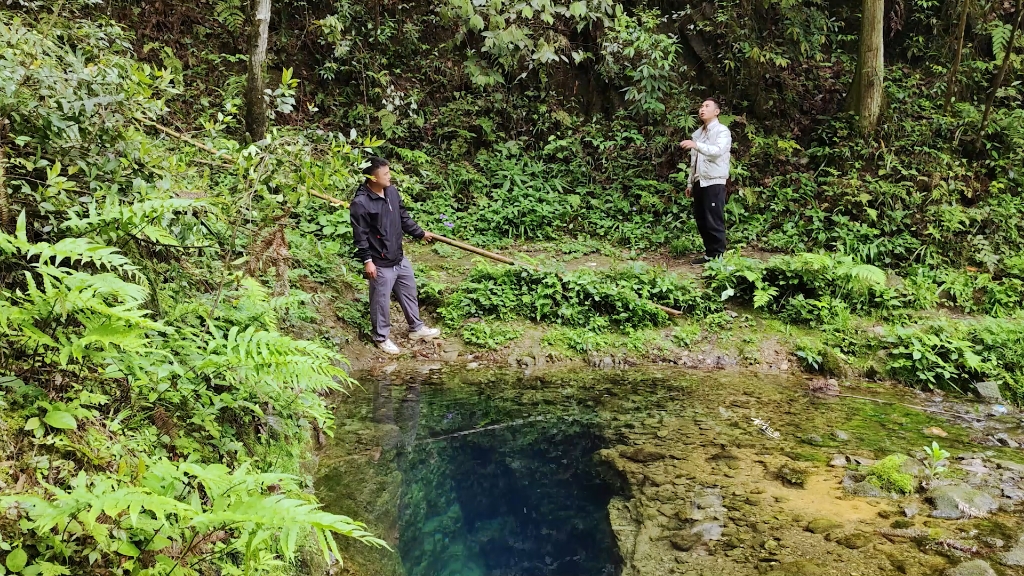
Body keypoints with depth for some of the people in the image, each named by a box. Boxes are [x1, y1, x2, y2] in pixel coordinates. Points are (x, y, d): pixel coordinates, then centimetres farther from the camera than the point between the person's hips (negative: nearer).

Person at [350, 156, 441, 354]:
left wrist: (420, 233, 21)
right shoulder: (360, 203, -22)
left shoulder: (392, 191, 1)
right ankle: (382, 337, 27)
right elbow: (360, 236, -18)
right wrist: (367, 260, -19)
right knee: (381, 302, 8)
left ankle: (416, 328, 40)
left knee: (409, 293, 21)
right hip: (381, 264, -8)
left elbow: (404, 218, 15)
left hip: (400, 258, 8)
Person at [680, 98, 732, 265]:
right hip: (699, 182, 8)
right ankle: (709, 254, 19)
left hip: (714, 182, -7)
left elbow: (718, 150, -25)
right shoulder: (698, 133, 19)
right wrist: (690, 183, 16)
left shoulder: (722, 131, -4)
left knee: (714, 222, -6)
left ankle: (718, 257, -1)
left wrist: (696, 145, -38)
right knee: (701, 221, 9)